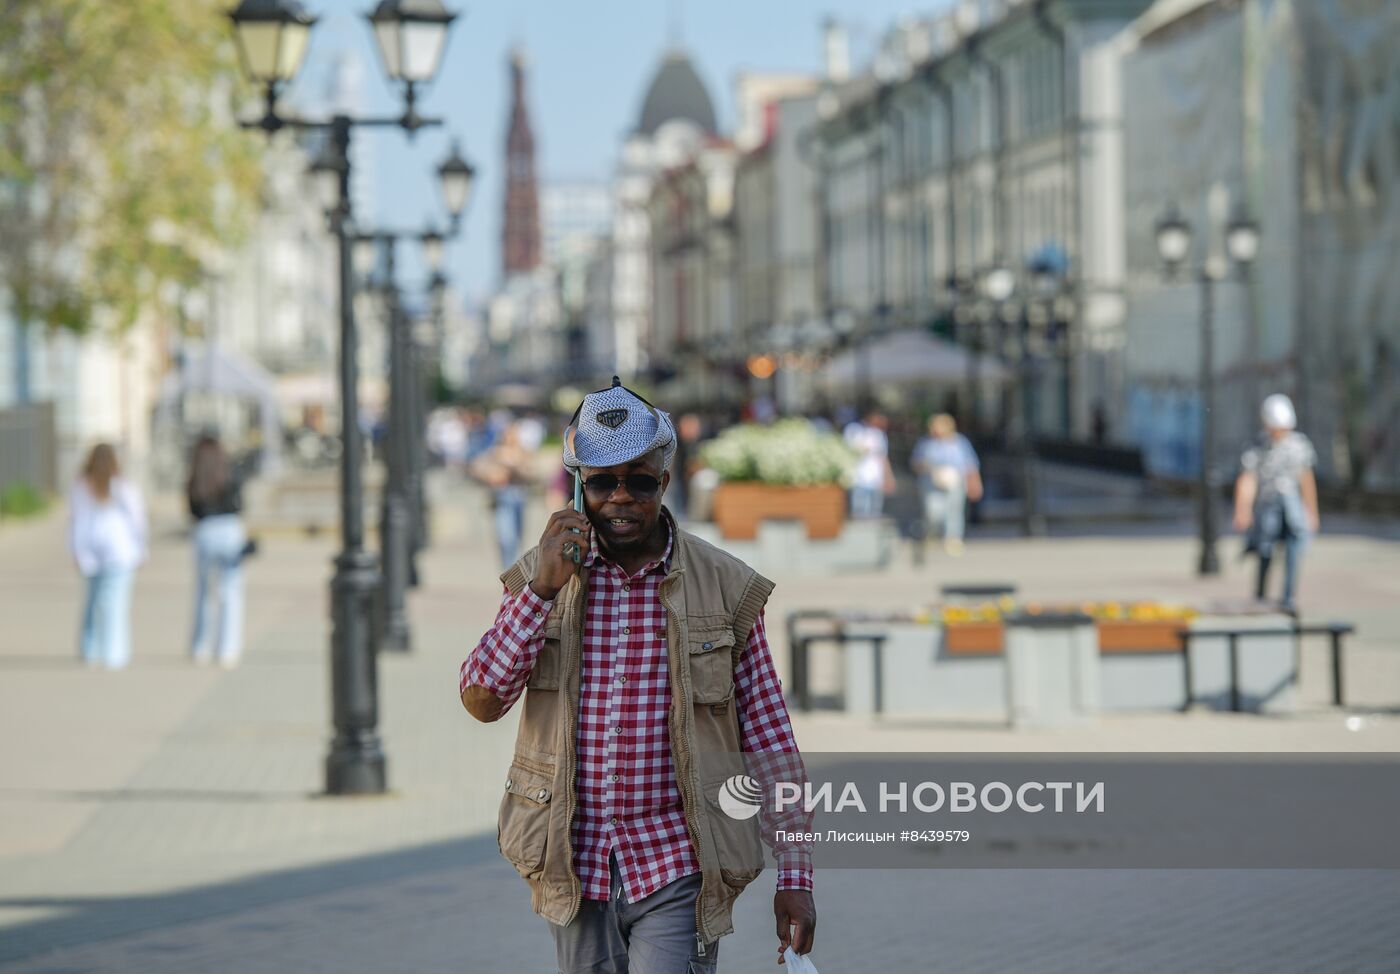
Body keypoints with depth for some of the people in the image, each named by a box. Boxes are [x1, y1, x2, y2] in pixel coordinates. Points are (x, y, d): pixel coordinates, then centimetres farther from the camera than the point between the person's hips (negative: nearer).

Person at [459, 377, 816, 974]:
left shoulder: (725, 589, -3)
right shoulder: (540, 576, 3)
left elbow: (769, 743, 0)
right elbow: (481, 701, -7)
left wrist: (794, 875, -4)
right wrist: (544, 589, -16)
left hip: (675, 873, -3)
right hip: (574, 873, 3)